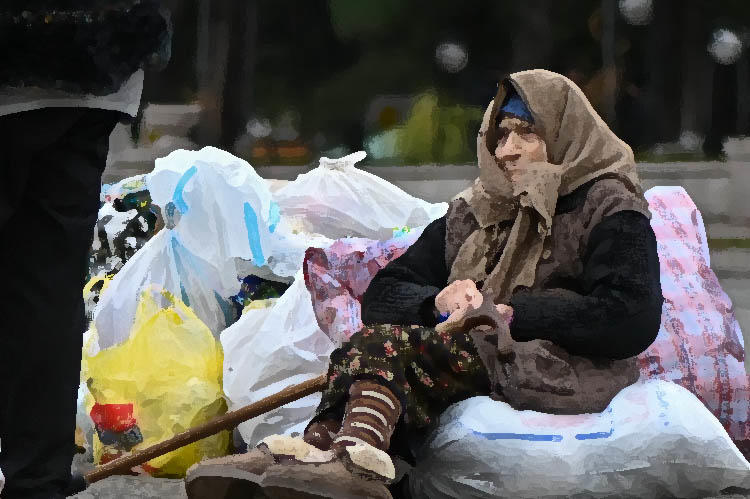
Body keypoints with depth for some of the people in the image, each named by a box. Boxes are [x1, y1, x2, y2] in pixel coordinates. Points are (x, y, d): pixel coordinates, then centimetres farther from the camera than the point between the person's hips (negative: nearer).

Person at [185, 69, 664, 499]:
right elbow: (382, 296, 16)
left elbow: (632, 322, -11)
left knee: (386, 344, -29)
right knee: (382, 339, -27)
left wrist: (510, 314, -13)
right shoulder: (473, 214, 25)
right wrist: (437, 302, -7)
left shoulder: (610, 211, 7)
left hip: (563, 370, -6)